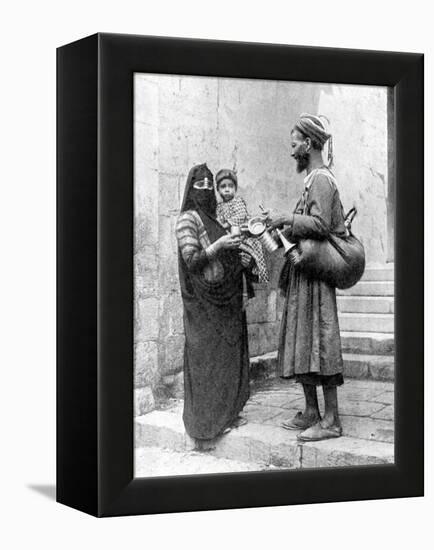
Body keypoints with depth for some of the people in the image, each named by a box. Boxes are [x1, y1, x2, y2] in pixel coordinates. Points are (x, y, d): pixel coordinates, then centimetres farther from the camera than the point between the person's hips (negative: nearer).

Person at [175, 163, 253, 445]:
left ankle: (227, 413, 18)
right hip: (205, 300, -8)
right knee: (207, 358, -3)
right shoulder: (188, 219, -9)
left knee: (230, 353, 10)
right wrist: (219, 245, -23)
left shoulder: (216, 218, 14)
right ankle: (206, 422, 4)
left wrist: (244, 260, 8)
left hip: (228, 298, 8)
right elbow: (191, 260, -16)